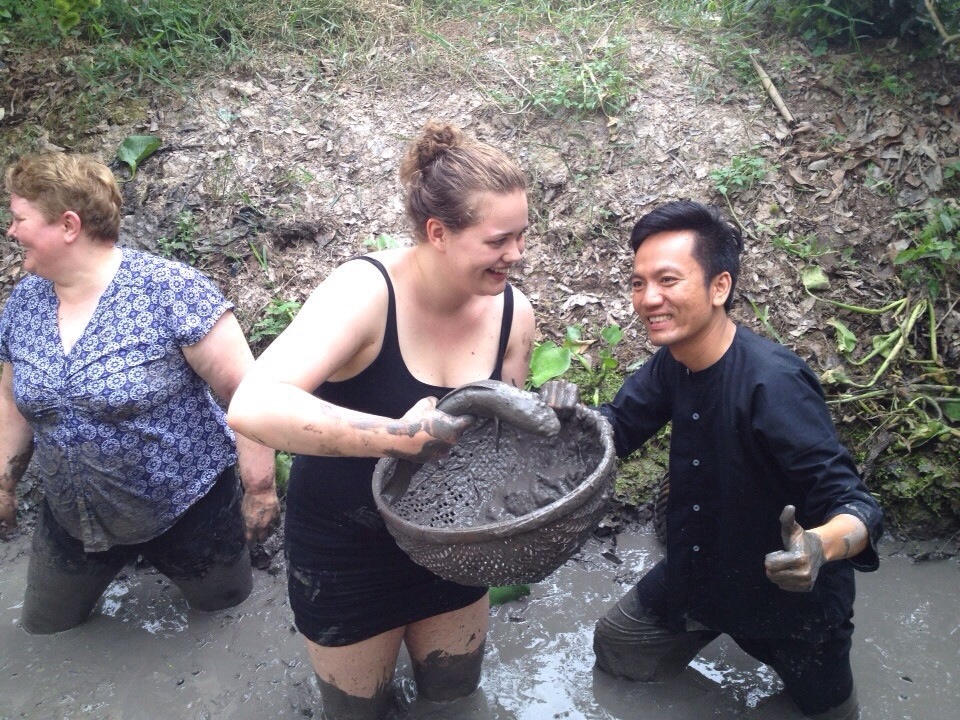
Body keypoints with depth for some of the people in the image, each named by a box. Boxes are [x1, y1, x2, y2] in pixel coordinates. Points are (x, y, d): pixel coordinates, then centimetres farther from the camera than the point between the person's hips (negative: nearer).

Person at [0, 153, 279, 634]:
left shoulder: (169, 289, -25)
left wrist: (260, 487, -19)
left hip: (186, 504, -5)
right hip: (73, 516, 5)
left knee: (223, 598, 19)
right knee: (45, 622, 21)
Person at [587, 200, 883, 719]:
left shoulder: (773, 383, -36)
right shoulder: (673, 362, -13)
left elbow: (854, 504, -35)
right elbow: (617, 427, -4)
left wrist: (818, 547, -58)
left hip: (789, 595, -6)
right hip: (695, 573, 6)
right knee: (615, 652, 22)